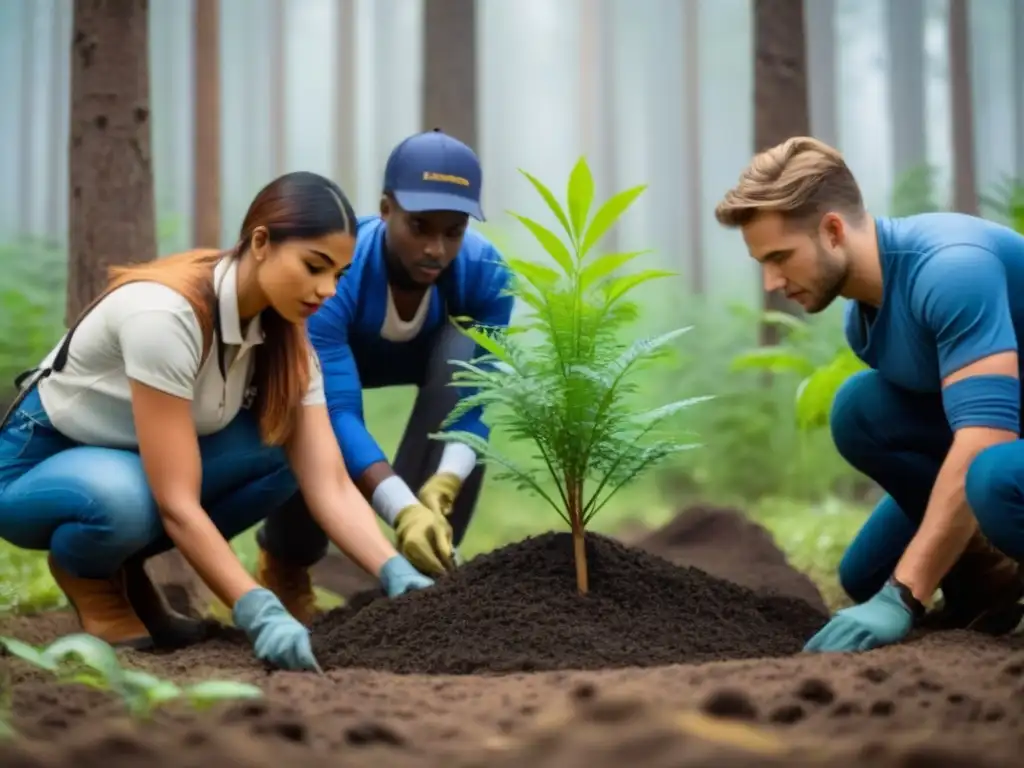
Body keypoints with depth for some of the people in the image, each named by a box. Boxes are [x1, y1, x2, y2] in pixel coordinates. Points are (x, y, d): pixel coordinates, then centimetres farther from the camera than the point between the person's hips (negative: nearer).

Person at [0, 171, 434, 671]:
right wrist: (261, 614, -44)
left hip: (134, 463, 7)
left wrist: (399, 575, -33)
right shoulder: (165, 312, -33)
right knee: (126, 500, -41)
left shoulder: (285, 334, -10)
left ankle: (124, 564, 2)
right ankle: (84, 572, -4)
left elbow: (330, 485, -18)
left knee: (285, 448, -19)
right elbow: (178, 504, -36)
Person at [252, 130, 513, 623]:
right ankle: (285, 564, 4)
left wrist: (442, 485, -48)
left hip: (420, 356, 3)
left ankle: (429, 563, -19)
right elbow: (337, 412, -45)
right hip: (317, 361, -2)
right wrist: (403, 511, -57)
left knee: (465, 347, -31)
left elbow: (477, 396, -29)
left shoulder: (484, 271, -31)